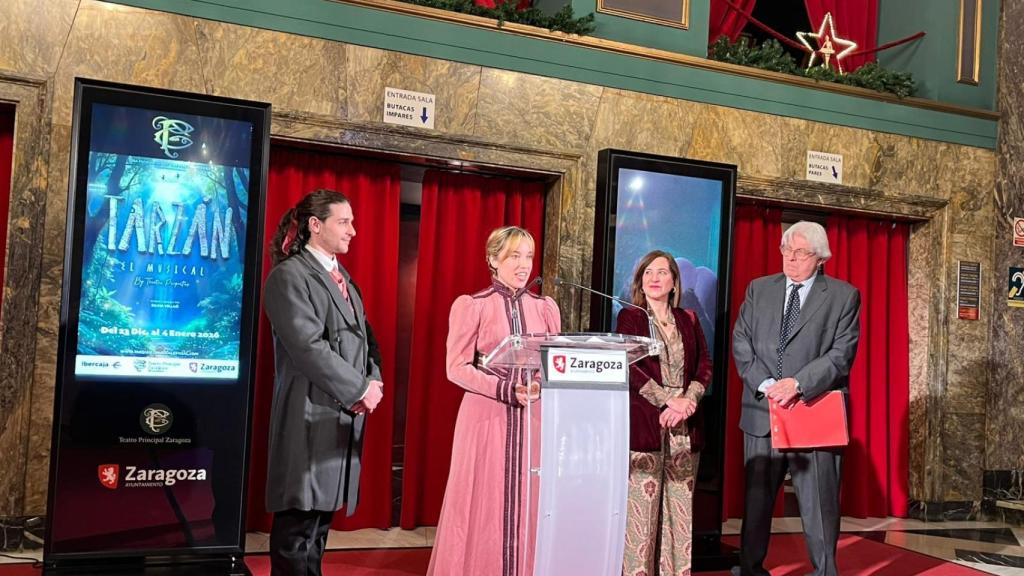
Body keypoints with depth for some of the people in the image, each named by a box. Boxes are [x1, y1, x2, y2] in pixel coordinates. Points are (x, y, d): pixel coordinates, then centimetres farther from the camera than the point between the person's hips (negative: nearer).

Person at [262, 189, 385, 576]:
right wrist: (360, 389, -14)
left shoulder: (341, 278, 18)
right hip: (312, 414, -8)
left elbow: (362, 336, 18)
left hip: (344, 413, 8)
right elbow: (308, 347, -18)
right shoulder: (289, 275, -9)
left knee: (322, 512, 12)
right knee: (299, 521, -3)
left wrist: (373, 379, -1)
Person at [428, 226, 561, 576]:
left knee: (528, 508, 4)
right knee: (483, 508, -1)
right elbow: (457, 367, -6)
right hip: (486, 417, -3)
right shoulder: (471, 305, -1)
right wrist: (506, 389, -17)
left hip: (533, 419, 4)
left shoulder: (545, 307, 11)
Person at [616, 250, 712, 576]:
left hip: (684, 427, 3)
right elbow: (630, 368, -5)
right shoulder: (629, 317, 5)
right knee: (642, 504, -5)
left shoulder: (688, 320, 16)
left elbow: (705, 366, 10)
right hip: (644, 423, -3)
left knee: (681, 508, 2)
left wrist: (688, 400, -8)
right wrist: (670, 400, -13)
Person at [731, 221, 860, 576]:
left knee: (819, 503, 3)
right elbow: (741, 344, 4)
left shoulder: (844, 296, 2)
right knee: (756, 499, 12)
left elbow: (842, 354, -8)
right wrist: (765, 384, -11)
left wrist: (798, 383, -19)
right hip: (762, 412, 3)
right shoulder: (758, 289, 10)